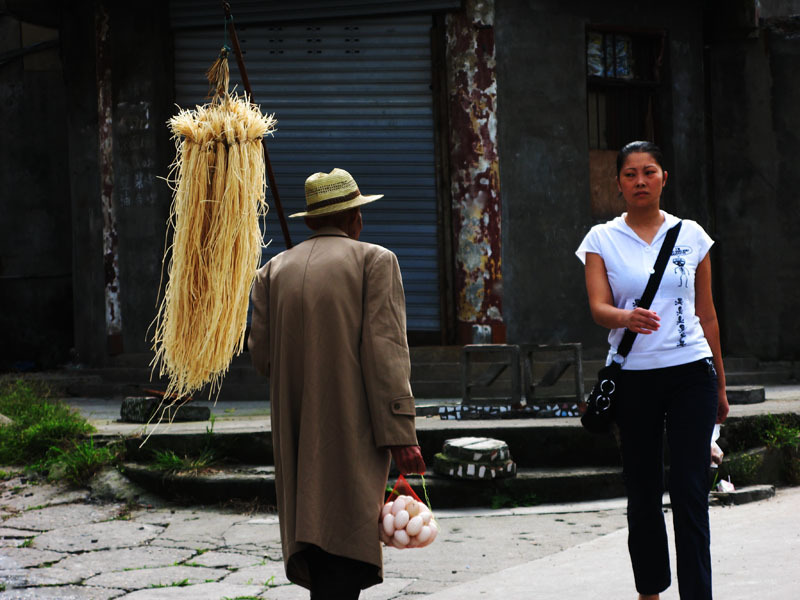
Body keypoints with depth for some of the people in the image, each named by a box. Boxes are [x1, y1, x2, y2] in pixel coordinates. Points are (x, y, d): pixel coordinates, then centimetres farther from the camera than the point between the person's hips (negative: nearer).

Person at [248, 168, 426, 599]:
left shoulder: (274, 270, 11)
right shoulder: (375, 261, -2)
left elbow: (262, 356, 6)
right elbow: (384, 351, -11)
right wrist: (400, 435, -13)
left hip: (296, 431, 5)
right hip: (352, 430, -5)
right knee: (347, 532, -8)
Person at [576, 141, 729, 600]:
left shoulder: (691, 235, 8)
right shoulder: (602, 240, 4)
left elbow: (707, 315, 12)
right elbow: (598, 308, -7)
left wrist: (720, 386, 14)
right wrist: (627, 317, -30)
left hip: (690, 372, 0)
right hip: (633, 377, 0)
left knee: (691, 493, -7)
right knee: (643, 492, 7)